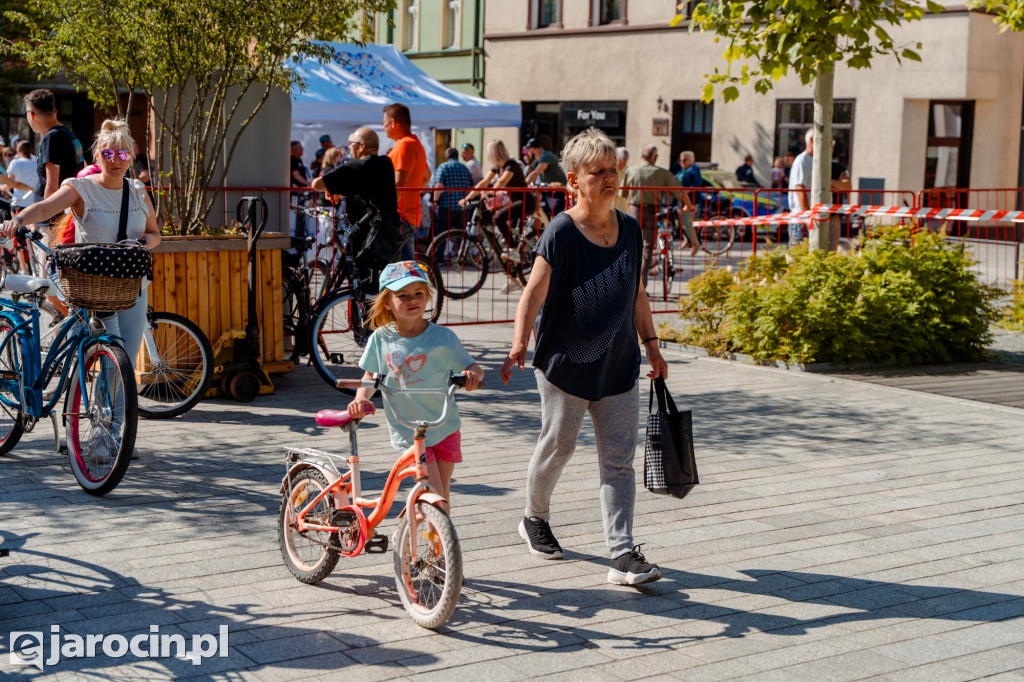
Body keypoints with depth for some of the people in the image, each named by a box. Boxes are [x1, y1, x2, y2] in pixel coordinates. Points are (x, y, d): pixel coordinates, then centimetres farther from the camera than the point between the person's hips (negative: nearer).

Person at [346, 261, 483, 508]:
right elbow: (370, 375, 7)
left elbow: (471, 366, -5)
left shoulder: (442, 337, -8)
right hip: (407, 430, -1)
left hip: (445, 427, 1)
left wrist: (473, 374, -30)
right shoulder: (381, 339, -4)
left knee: (443, 494, 9)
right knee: (434, 494, -11)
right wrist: (361, 398, -13)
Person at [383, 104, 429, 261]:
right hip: (412, 217, 10)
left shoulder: (404, 145, -14)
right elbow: (427, 175, 36)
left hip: (400, 217, -10)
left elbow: (398, 184, -23)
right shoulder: (416, 144, 20)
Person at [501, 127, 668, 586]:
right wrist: (519, 345, -32)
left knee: (619, 459, 1)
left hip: (618, 364, 5)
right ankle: (535, 519, 37)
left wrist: (651, 346, 18)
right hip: (566, 364, -5)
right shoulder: (560, 233, -13)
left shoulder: (630, 229, 5)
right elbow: (534, 294, -18)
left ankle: (622, 556, 2)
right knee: (557, 446, 10)